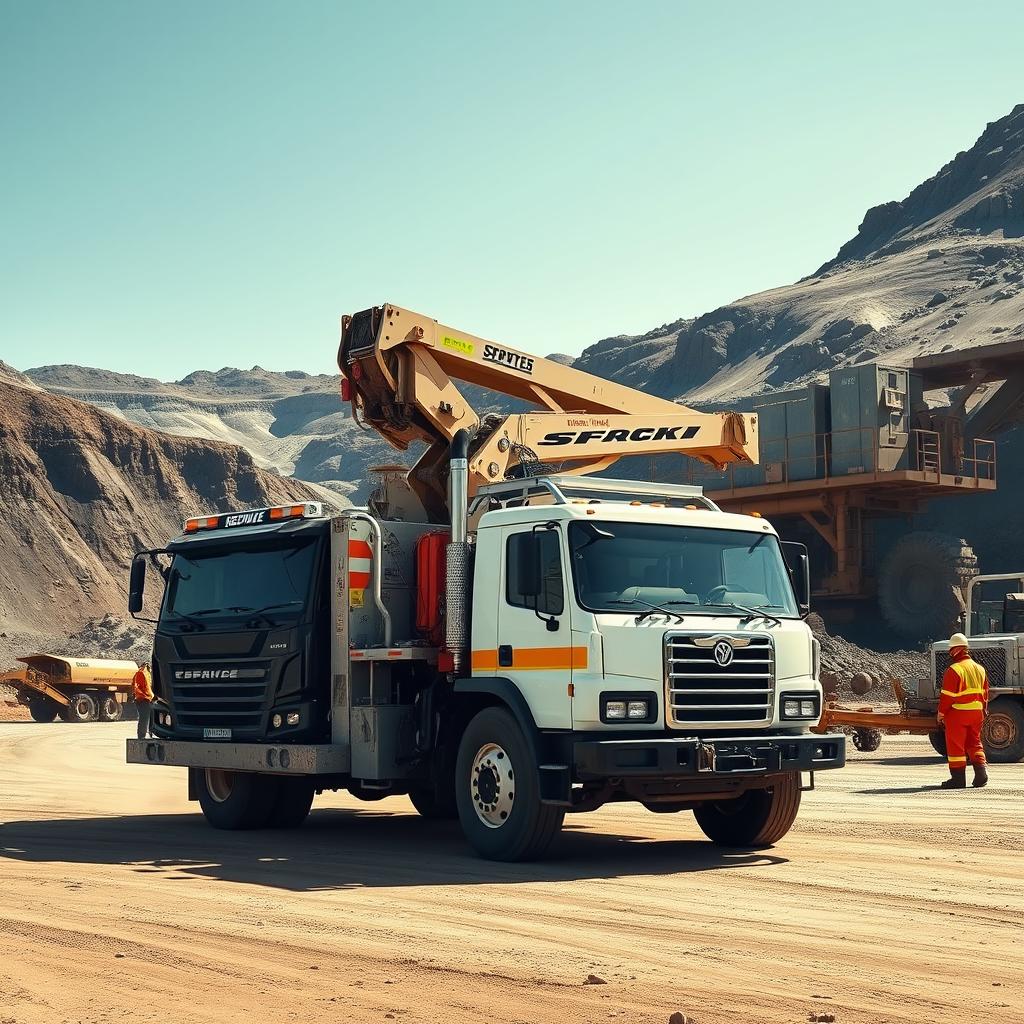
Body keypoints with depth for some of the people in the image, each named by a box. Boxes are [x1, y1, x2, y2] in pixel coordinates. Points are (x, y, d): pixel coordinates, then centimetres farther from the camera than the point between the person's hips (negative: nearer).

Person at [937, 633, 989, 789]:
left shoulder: (954, 670, -15)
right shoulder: (980, 669, 8)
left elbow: (947, 696, -15)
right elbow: (985, 693, 13)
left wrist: (941, 714, -5)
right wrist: (983, 713, 21)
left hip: (957, 713, -6)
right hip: (976, 713, 7)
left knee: (956, 746, 2)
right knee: (974, 743, 16)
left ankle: (958, 777, 3)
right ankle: (981, 771, 2)